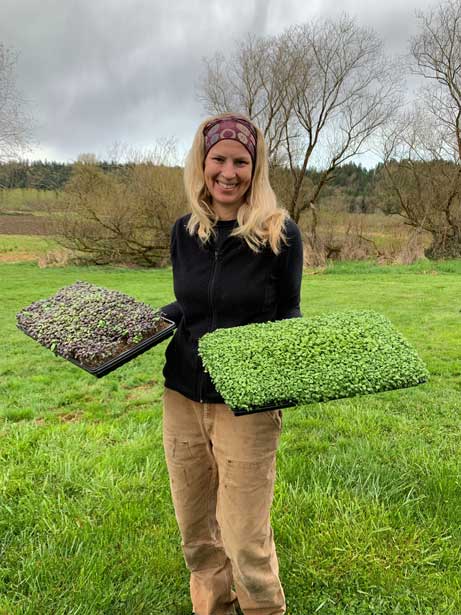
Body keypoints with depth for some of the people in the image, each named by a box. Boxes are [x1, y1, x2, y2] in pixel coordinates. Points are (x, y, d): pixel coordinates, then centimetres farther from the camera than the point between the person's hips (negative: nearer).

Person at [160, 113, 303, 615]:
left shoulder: (280, 233, -9)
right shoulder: (185, 232, 3)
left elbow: (288, 316, -1)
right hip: (182, 398, 4)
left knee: (244, 539, 6)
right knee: (195, 533, 17)